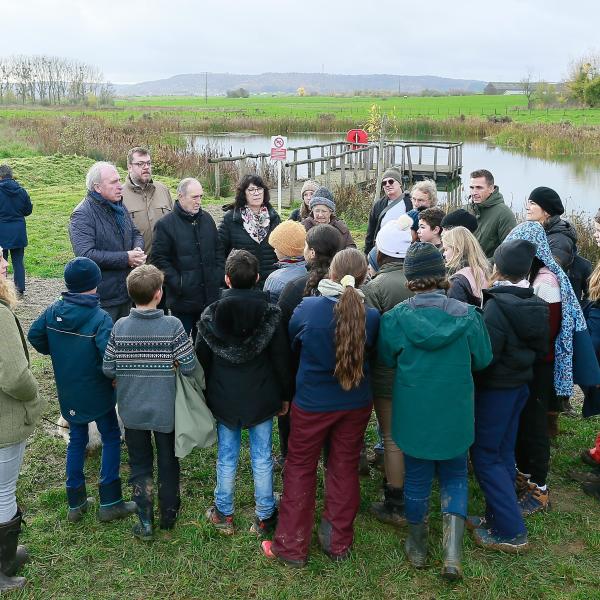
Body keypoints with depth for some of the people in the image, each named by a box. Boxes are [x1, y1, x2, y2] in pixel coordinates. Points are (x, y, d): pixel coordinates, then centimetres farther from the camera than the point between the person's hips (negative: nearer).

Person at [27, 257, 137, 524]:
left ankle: (75, 504, 26)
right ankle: (110, 503, 12)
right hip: (97, 393, -5)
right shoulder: (100, 318, -23)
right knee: (111, 438, 11)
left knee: (76, 441, 19)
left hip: (67, 393, 5)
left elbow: (34, 336, 4)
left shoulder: (53, 310, -6)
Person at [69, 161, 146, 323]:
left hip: (125, 293, 8)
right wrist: (126, 258, -25)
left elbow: (136, 234, 16)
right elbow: (85, 254, -27)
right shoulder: (82, 215, -18)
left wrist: (138, 250, -9)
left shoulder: (119, 207, 9)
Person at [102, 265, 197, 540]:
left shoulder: (119, 327, -11)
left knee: (139, 465, 16)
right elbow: (190, 366, -16)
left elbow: (108, 369, -8)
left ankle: (145, 522, 20)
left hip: (132, 411, 1)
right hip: (165, 410, -1)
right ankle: (168, 515, 33)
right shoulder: (173, 325, -17)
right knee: (168, 462, 18)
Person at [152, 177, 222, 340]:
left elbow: (217, 250, 17)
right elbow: (159, 259, -11)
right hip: (183, 299, -5)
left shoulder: (207, 219, 9)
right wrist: (177, 283, -17)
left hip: (209, 297, 5)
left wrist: (218, 276, 6)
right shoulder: (166, 224, -10)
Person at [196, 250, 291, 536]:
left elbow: (202, 359, -1)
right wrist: (285, 396, 6)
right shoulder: (271, 313, -11)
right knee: (262, 458, 10)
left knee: (226, 457, 14)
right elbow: (281, 359, -6)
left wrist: (205, 395, 12)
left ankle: (223, 514, 28)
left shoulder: (211, 315, -9)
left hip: (223, 400, 1)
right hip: (262, 399, -1)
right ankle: (264, 517, 22)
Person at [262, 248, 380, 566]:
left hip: (311, 402, -2)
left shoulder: (307, 308, -19)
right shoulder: (370, 315, -16)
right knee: (345, 468, 17)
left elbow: (291, 344, 0)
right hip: (356, 403, 2)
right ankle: (339, 542, 30)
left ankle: (291, 546, 22)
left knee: (300, 469, 14)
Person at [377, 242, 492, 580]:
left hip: (413, 415, 0)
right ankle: (453, 554, 9)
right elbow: (482, 360, -1)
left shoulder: (395, 318, -14)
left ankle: (418, 550, 34)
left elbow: (386, 359, 2)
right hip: (455, 415, 0)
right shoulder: (467, 315, -14)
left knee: (417, 480, 17)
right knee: (455, 478, 19)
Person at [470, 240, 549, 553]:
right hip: (521, 384, 8)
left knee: (485, 456, 1)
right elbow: (541, 348, 10)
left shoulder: (496, 306, -23)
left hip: (496, 387, -8)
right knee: (503, 452, 17)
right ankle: (498, 517, 26)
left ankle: (511, 532, 3)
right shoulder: (537, 305, 1)